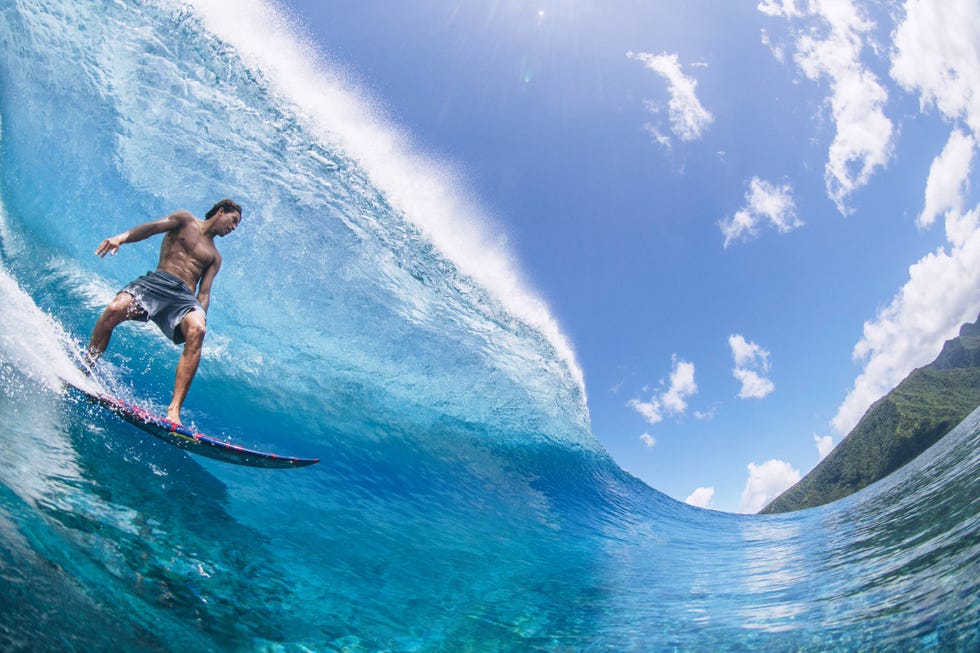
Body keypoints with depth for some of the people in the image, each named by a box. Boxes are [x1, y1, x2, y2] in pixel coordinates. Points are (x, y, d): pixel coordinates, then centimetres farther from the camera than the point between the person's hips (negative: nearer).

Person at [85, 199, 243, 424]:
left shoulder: (215, 257, 28)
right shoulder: (184, 220, 20)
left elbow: (204, 293, 16)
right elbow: (152, 227, 1)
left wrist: (200, 315, -5)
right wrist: (122, 237, -20)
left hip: (184, 296, 2)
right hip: (158, 280, -2)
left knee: (197, 331, -31)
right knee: (115, 309, -30)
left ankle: (174, 410, -40)